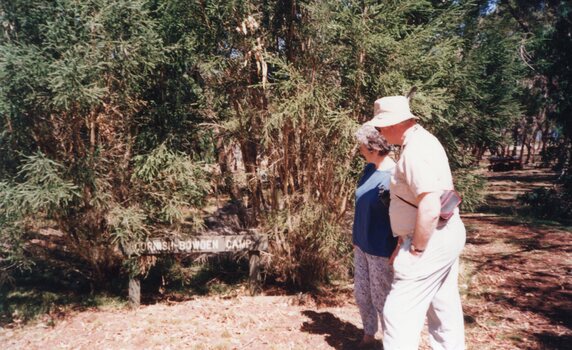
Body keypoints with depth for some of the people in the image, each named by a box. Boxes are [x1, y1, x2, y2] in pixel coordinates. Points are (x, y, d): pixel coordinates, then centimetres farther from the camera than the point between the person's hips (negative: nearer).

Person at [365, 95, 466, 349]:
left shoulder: (415, 151, -21)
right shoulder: (423, 140, 11)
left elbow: (430, 209, -28)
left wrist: (415, 250, -18)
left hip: (430, 241, -10)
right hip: (446, 236, 11)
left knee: (399, 313, -4)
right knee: (445, 309, 20)